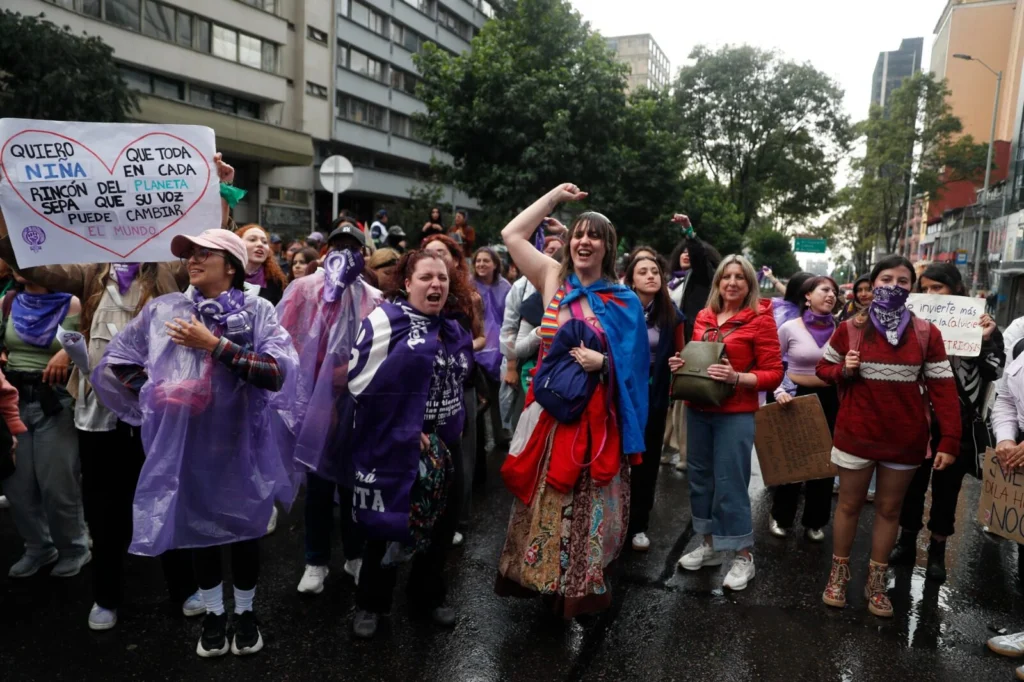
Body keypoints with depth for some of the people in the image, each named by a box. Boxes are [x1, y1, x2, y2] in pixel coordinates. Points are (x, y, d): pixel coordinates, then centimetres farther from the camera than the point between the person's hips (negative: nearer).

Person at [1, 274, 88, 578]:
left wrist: (69, 351, -21)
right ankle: (38, 546, 28)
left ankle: (74, 548, 21)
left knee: (56, 484, 0)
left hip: (55, 402, -4)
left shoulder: (70, 305, -5)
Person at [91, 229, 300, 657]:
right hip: (185, 441, 3)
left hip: (240, 440, -2)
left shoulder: (257, 311, -7)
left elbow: (278, 372, -19)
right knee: (197, 526, 16)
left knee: (243, 527, 13)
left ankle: (245, 612, 34)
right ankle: (213, 613, 37)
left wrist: (215, 345, -21)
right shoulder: (163, 309, 2)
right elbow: (114, 361, 12)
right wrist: (156, 389, 0)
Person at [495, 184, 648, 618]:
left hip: (595, 415, -1)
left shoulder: (623, 301, 0)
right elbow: (512, 234, 3)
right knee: (543, 497, 11)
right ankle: (539, 573, 29)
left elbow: (635, 363, 1)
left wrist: (603, 362, -18)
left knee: (587, 501, 7)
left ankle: (581, 586, 24)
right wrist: (555, 197, 6)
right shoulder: (554, 279, 4)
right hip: (549, 409, 2)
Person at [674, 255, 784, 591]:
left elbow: (774, 373, -8)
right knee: (700, 478, 12)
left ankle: (743, 556, 14)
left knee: (730, 484, -2)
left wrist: (736, 377, -22)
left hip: (735, 414, -5)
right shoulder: (703, 316, 9)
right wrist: (680, 365, 0)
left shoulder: (760, 318, -6)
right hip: (697, 410, 6)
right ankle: (710, 544, 29)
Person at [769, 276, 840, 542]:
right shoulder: (790, 328, -7)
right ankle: (780, 517, 27)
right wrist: (779, 391, -13)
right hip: (796, 397, -2)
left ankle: (815, 521, 28)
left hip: (828, 399, 3)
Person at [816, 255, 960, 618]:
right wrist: (844, 371, -16)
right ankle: (838, 575, 27)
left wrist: (949, 441, -10)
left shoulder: (926, 333, -4)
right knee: (849, 504, 12)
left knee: (890, 509, 14)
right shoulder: (850, 328, -4)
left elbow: (942, 388, -4)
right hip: (855, 434, -1)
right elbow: (823, 367, 7)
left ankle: (876, 582, 28)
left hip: (905, 439, 1)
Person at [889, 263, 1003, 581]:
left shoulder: (980, 325, -2)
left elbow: (992, 372, -6)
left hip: (958, 424, -1)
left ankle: (937, 552, 28)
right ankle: (907, 543, 30)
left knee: (946, 489, 12)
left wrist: (985, 341, -20)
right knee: (913, 483, 13)